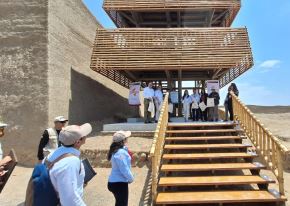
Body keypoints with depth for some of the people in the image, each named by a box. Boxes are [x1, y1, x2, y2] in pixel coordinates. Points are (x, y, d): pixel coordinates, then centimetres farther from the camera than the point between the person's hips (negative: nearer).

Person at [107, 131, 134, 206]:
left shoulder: (117, 150, 7)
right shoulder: (121, 153, -25)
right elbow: (124, 169, -23)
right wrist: (131, 178, -9)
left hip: (116, 182, 10)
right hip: (119, 183, -10)